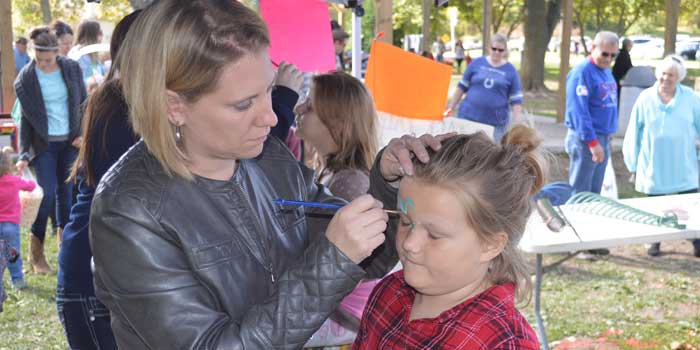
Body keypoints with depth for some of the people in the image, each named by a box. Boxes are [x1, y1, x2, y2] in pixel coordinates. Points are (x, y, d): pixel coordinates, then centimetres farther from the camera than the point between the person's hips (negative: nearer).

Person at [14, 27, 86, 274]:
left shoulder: (71, 68, -3)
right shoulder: (26, 79, -9)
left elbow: (84, 102, 7)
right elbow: (25, 119, -6)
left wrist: (84, 133, -3)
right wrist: (24, 154, -11)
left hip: (70, 142, 3)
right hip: (44, 143, -2)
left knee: (66, 191, 6)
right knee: (47, 192, -8)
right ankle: (36, 252, 4)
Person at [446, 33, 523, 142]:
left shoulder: (511, 70, 3)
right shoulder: (477, 63, 6)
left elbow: (516, 99, 3)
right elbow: (462, 87, 13)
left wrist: (517, 123, -4)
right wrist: (451, 107, 12)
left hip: (496, 123, -1)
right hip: (469, 116, 1)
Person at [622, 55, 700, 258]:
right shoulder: (646, 98, -2)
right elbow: (634, 132, 3)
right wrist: (633, 163, 4)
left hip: (683, 167, -1)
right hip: (654, 167, 1)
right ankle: (655, 242, 24)